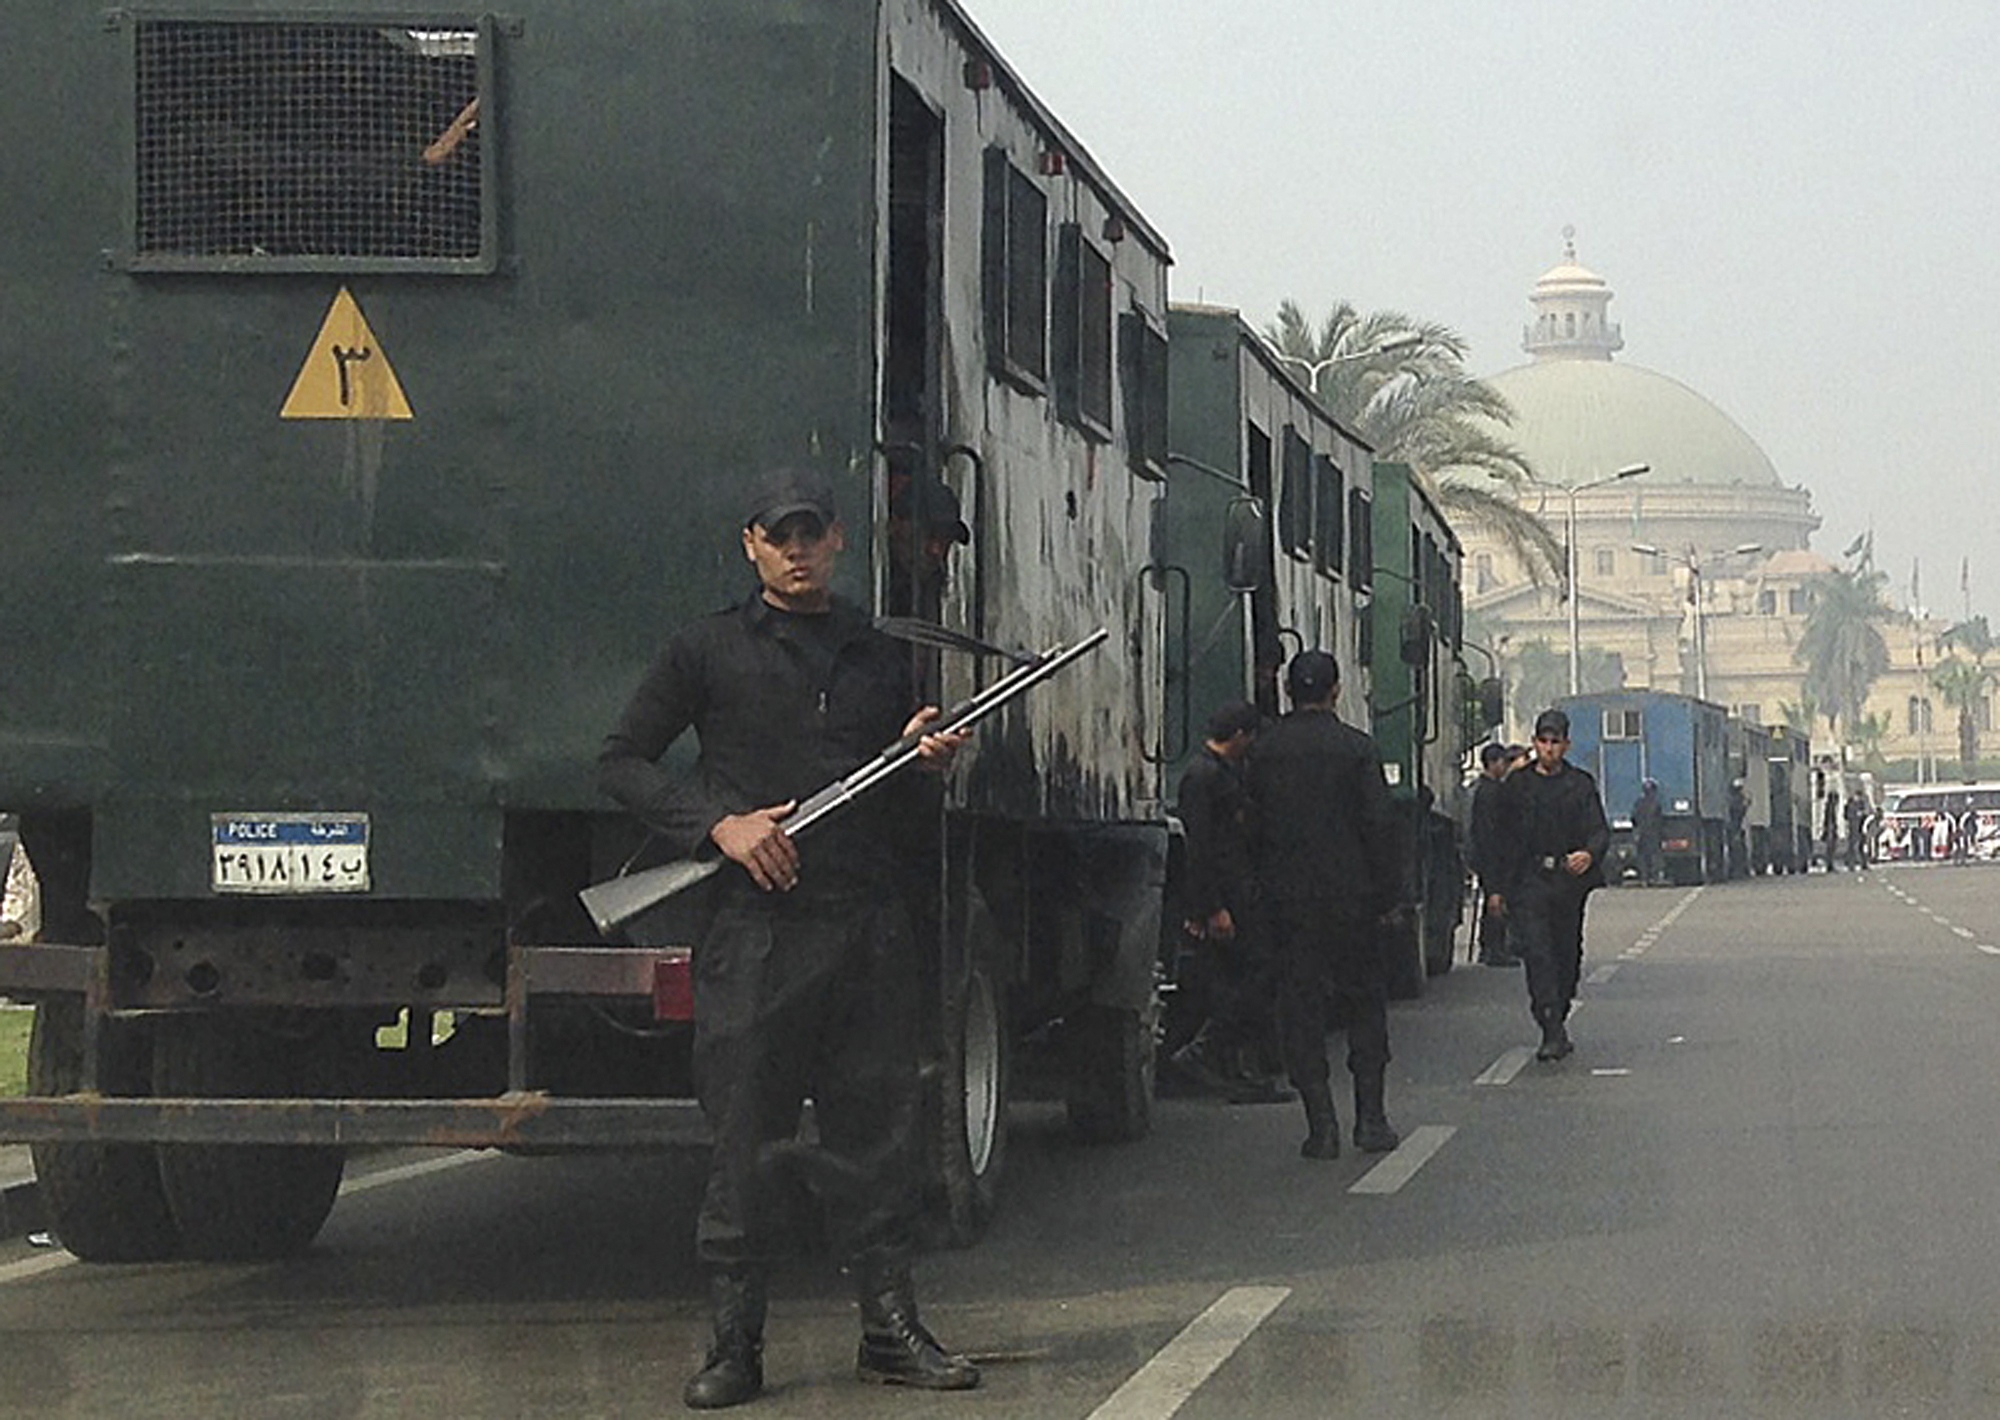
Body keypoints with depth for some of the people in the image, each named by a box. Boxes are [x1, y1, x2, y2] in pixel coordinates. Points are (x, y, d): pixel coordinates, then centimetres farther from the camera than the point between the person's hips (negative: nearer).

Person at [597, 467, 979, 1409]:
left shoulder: (878, 656, 17)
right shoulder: (711, 651, 5)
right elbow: (621, 763, 4)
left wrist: (931, 759, 4)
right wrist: (717, 823, -9)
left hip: (869, 920, 4)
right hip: (758, 929, -4)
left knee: (877, 1132, 5)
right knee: (747, 1140, -2)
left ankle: (890, 1330, 13)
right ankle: (734, 1344, 4)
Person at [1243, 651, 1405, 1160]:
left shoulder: (1264, 750, 2)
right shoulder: (1356, 748, -6)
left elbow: (1253, 828, 5)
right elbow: (1379, 825, -7)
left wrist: (1264, 889, 13)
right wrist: (1389, 894, 0)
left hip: (1287, 901, 1)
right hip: (1351, 897, -1)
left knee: (1300, 1008, 5)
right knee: (1365, 1003, 11)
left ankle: (1321, 1124, 0)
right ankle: (1370, 1119, 9)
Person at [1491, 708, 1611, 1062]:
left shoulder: (1581, 784, 6)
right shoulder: (1517, 784, 9)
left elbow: (1599, 830, 0)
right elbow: (1504, 835, 12)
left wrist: (1590, 854, -23)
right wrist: (1499, 886, 9)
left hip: (1569, 878, 1)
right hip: (1529, 881, -1)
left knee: (1567, 954, 8)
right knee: (1536, 952, -14)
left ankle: (1556, 1022, 25)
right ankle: (1552, 1032, -18)